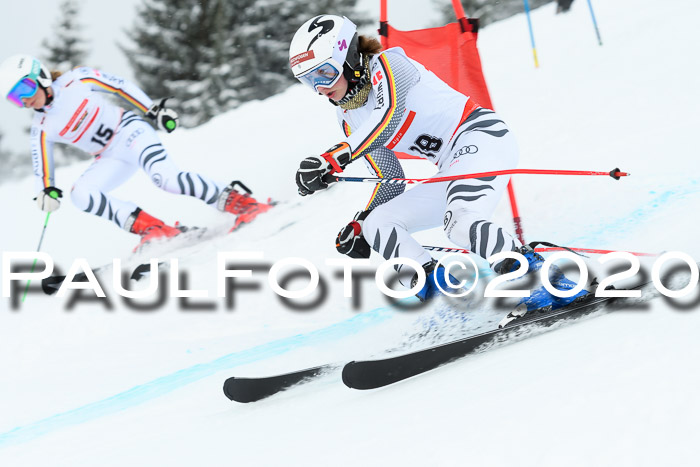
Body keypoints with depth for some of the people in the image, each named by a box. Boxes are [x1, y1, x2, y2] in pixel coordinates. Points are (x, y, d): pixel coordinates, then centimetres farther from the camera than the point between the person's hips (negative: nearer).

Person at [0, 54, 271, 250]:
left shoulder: (76, 81, -8)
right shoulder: (41, 129, 2)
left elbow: (121, 87, -4)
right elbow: (42, 165, 11)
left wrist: (154, 111, -8)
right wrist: (47, 192, -4)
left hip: (129, 131, -5)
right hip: (111, 160, 5)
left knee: (164, 178, -31)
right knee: (80, 195, -20)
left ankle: (235, 198, -26)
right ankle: (151, 227, -20)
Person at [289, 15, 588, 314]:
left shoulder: (387, 64, -7)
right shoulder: (349, 118, 15)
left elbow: (388, 117, -29)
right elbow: (391, 183, 19)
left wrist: (333, 160, -36)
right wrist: (360, 225, 6)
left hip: (481, 136, -9)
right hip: (452, 170, 9)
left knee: (459, 223, -33)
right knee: (377, 225, 0)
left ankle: (546, 278, -29)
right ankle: (439, 291, -15)